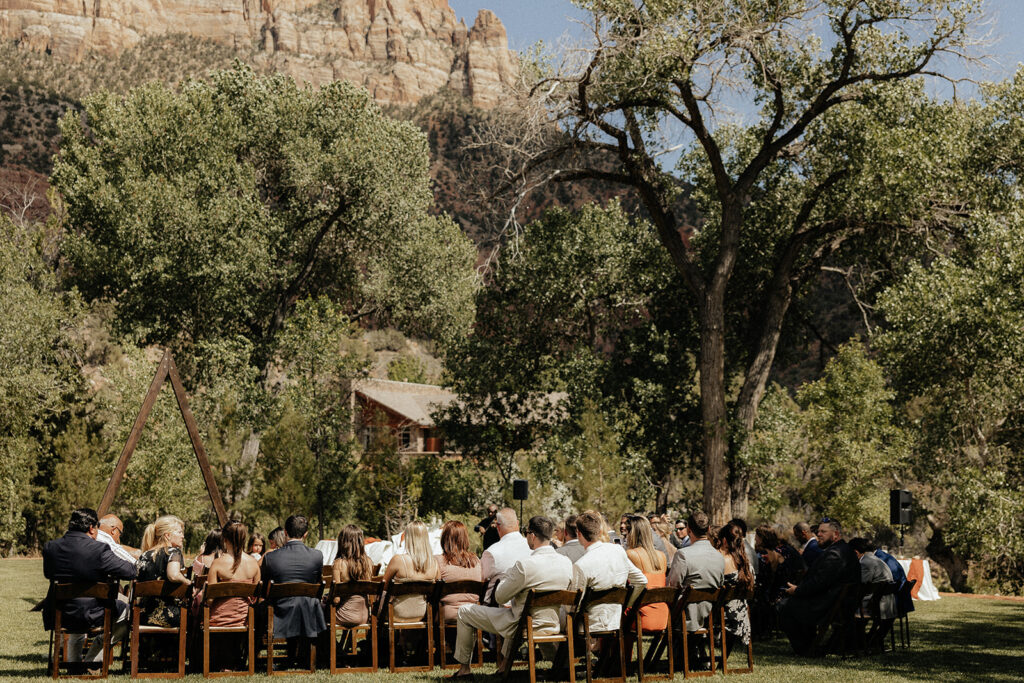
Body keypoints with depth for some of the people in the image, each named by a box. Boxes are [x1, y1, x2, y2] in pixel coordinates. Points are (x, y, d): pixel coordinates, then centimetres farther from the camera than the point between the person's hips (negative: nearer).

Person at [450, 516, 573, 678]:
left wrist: (508, 574, 1)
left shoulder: (524, 565, -27)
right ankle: (507, 661, 45)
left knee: (464, 611, 10)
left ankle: (464, 667, 23)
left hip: (524, 626, -6)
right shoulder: (567, 563, -8)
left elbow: (500, 597, -16)